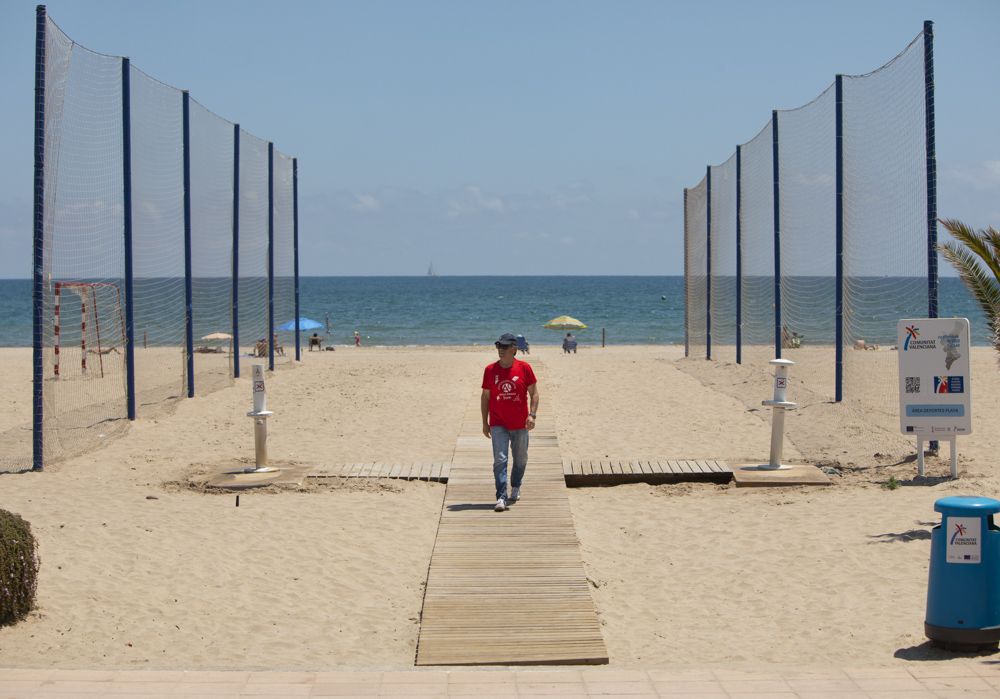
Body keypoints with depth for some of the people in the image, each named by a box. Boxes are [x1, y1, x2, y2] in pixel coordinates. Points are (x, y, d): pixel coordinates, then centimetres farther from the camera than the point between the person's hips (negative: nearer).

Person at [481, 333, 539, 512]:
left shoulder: (524, 368, -3)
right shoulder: (490, 370, 0)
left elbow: (533, 393, 1)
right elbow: (485, 397, 7)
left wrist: (532, 415, -12)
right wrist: (485, 422, 6)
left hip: (520, 424, 1)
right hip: (498, 424, -1)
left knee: (520, 460, 15)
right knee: (500, 460, -12)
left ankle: (515, 488, 39)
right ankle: (501, 497, -16)